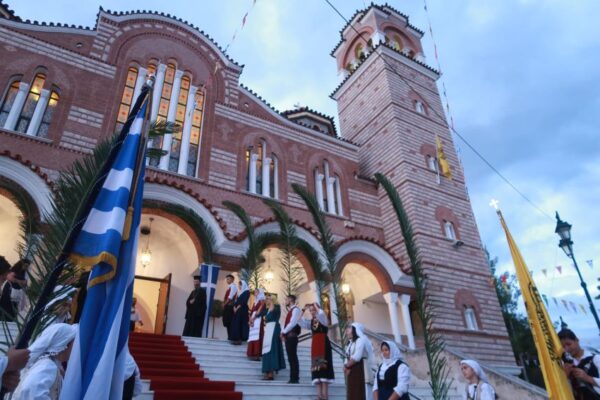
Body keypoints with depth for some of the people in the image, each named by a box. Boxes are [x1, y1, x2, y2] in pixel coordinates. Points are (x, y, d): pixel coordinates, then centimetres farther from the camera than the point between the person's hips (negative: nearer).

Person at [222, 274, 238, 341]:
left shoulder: (233, 286, -9)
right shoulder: (230, 287, 21)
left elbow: (230, 297, -16)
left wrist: (225, 303, -11)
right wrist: (224, 303, 9)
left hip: (230, 306, -10)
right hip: (227, 306, 10)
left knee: (230, 322, -9)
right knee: (227, 322, 9)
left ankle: (231, 337, -8)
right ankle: (230, 337, 12)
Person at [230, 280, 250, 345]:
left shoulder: (247, 292, -6)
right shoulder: (239, 292, 19)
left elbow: (244, 301, -15)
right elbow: (236, 300, 15)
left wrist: (238, 308, -16)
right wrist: (234, 307, -1)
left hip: (243, 310, -8)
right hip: (236, 310, 8)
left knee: (241, 323, -8)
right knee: (235, 323, 5)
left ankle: (240, 339, -6)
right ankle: (236, 339, 8)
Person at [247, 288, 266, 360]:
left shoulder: (262, 301, -2)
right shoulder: (255, 302, 21)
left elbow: (259, 311, -13)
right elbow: (252, 311, 13)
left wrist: (253, 318, -11)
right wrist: (251, 319, -3)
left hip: (258, 320, -8)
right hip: (253, 320, 8)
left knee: (257, 336, -11)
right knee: (252, 337, 6)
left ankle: (257, 354, -12)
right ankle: (252, 354, 8)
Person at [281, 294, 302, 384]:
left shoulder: (295, 309, -8)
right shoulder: (290, 310, 21)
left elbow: (292, 323, -18)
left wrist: (283, 332, -11)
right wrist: (284, 333, 6)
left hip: (292, 336, -9)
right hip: (288, 336, 9)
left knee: (293, 357, -7)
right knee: (291, 358, 8)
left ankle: (295, 378, -4)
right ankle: (293, 378, 11)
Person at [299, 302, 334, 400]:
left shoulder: (323, 319, 0)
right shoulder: (310, 321, 15)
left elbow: (321, 313, -22)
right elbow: (300, 322, 4)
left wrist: (316, 306, -6)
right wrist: (303, 311, 3)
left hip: (324, 344, -6)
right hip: (315, 345, 6)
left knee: (323, 366, -11)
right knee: (316, 367, 1)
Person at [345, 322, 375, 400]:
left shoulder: (361, 340, -7)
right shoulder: (352, 343, 21)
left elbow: (356, 357, -17)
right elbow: (348, 357, 15)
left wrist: (347, 365, -6)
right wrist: (347, 366, -5)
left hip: (361, 371, -9)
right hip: (352, 373, 9)